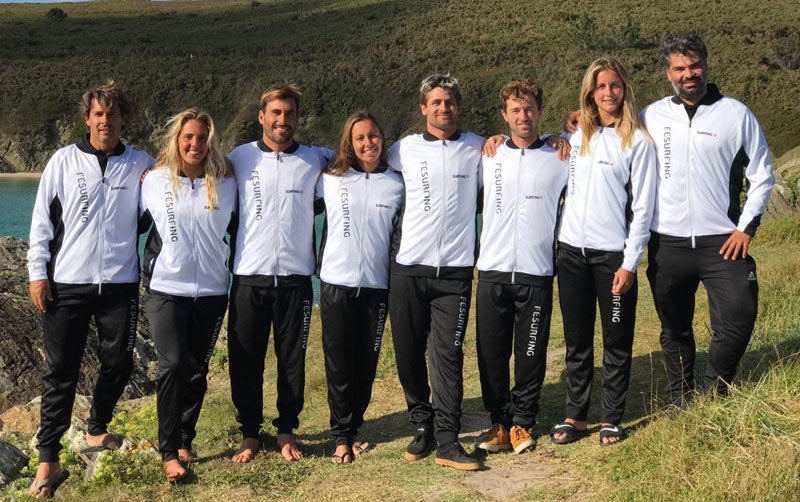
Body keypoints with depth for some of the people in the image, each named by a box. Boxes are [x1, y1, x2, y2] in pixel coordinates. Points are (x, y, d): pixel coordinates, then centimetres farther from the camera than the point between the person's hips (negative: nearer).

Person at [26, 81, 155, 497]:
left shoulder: (141, 165, 5)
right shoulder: (64, 161, 3)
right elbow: (42, 220, 4)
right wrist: (37, 272, -1)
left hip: (120, 285, 2)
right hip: (67, 285, -1)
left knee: (118, 364, 9)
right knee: (60, 372, 0)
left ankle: (97, 430, 34)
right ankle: (48, 461, 6)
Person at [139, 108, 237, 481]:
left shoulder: (225, 186, 3)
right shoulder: (154, 181, -1)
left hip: (211, 292, 2)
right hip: (166, 289, -2)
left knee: (197, 370, 8)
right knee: (173, 365, -13)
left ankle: (184, 441, 22)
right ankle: (169, 451, -5)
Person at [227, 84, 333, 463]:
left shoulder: (315, 159, 6)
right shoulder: (240, 158, 5)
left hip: (295, 276, 0)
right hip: (249, 275, 0)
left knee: (292, 359, 7)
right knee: (246, 359, 5)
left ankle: (286, 430, 22)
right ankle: (250, 433, 18)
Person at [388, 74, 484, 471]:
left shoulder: (477, 148, 6)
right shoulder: (405, 150, 7)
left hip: (454, 270, -1)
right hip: (408, 267, 2)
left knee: (448, 353, -5)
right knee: (408, 352, 6)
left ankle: (447, 441, -2)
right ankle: (422, 426, 21)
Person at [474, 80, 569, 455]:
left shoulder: (559, 160, 4)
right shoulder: (488, 156, 8)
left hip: (537, 273, -1)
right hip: (492, 270, 1)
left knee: (531, 353, 3)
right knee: (491, 352, 4)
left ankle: (522, 423, 17)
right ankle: (499, 421, 16)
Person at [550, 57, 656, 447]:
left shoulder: (637, 141, -3)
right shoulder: (576, 135, 10)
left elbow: (642, 207, -6)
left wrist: (630, 263, -11)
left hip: (613, 254, -4)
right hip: (572, 251, 4)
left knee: (616, 342, 4)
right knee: (576, 341, 10)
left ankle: (612, 420, 14)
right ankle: (575, 417, 18)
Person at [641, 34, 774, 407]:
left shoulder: (736, 114, 0)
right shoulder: (651, 117, 3)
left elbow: (761, 176, 5)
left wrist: (747, 226, -3)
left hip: (723, 242, -1)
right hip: (667, 244, 2)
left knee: (738, 321, -7)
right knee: (674, 330, 12)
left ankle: (714, 395, 17)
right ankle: (681, 405, 28)